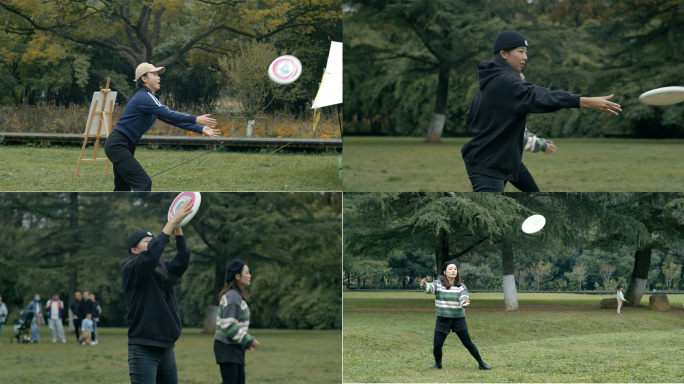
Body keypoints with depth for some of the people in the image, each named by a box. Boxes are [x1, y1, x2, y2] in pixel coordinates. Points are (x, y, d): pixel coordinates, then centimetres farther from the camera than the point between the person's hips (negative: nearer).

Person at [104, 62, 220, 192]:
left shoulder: (153, 99, 14)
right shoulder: (144, 97, -17)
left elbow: (172, 119, 11)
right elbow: (169, 115, -26)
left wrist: (201, 129, 3)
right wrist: (196, 119, -27)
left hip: (126, 147, 11)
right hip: (117, 145, -11)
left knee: (123, 189, 13)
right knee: (144, 183, -16)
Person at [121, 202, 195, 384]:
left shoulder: (163, 269, 14)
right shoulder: (131, 269, -6)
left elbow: (182, 260, 0)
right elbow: (152, 252, -22)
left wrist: (178, 228, -8)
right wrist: (172, 222, -20)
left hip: (167, 347, 7)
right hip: (143, 349, -7)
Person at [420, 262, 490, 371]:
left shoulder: (461, 286, 0)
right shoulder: (438, 284, -3)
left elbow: (464, 298, -14)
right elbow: (430, 288, -23)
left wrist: (465, 303, -39)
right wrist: (424, 285, -47)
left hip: (458, 319, 0)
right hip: (442, 320, 0)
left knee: (468, 344, 0)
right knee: (436, 346, -3)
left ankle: (481, 363, 15)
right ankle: (438, 364, 25)